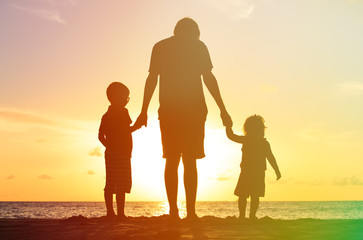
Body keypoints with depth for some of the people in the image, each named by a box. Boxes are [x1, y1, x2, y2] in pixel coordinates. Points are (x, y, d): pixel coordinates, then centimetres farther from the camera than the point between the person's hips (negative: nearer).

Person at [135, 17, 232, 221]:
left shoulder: (160, 47, 11)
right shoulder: (198, 46, 6)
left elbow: (152, 79, 5)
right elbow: (209, 78, -1)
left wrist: (144, 111, 6)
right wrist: (223, 109, 1)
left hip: (168, 110, 2)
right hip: (194, 109, -1)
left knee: (171, 161, 5)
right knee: (190, 160, 1)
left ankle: (173, 212, 0)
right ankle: (191, 211, -6)